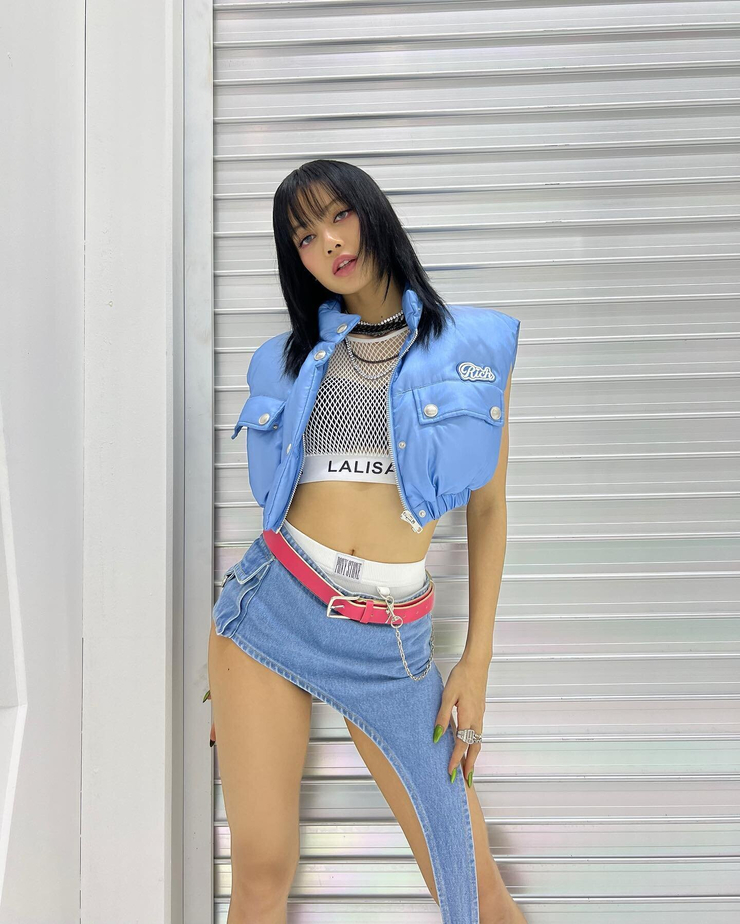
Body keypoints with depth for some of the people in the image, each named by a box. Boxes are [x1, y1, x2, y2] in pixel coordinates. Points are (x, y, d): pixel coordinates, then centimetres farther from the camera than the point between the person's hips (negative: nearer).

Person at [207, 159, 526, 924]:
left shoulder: (475, 345, 5)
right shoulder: (292, 358, 9)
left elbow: (488, 508, 6)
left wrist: (477, 659, 0)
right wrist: (234, 646, 15)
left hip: (389, 643, -1)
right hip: (274, 606, 1)